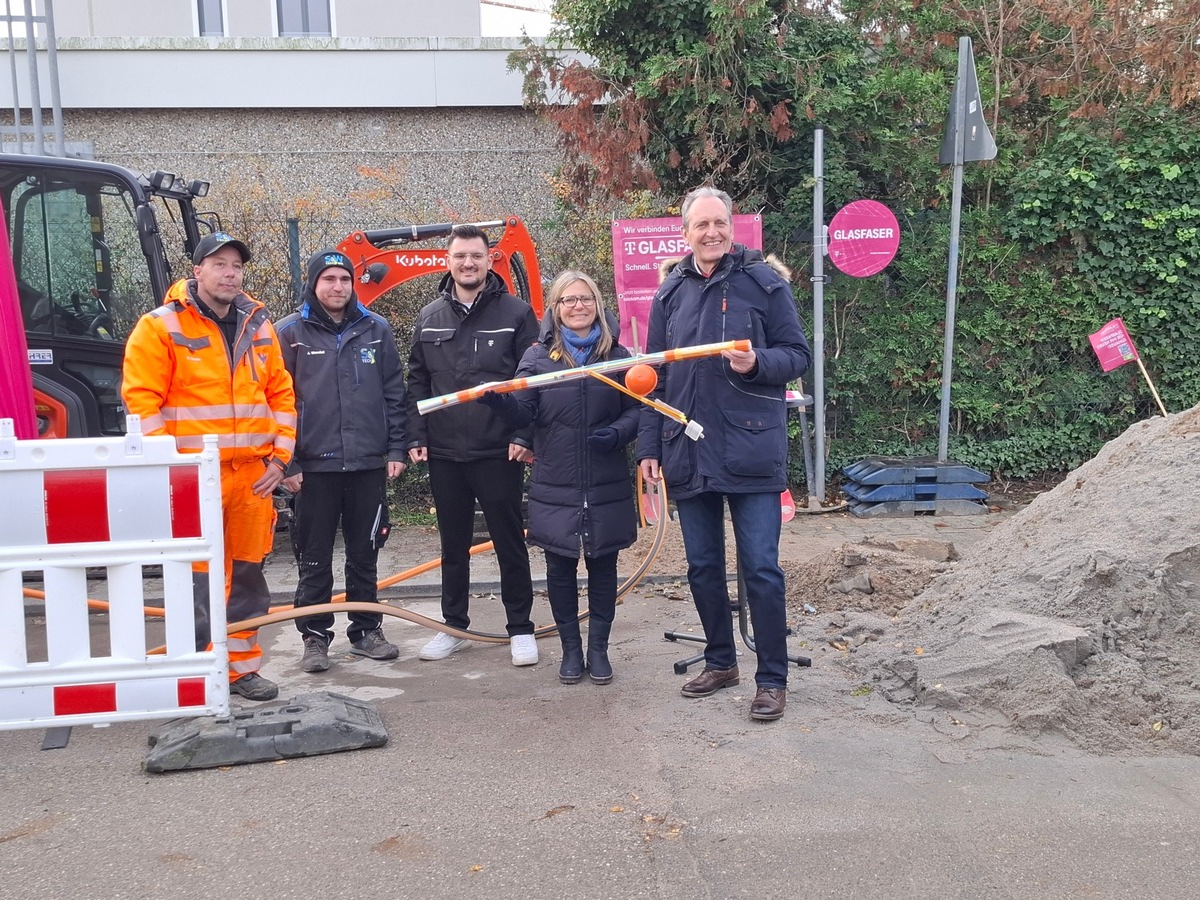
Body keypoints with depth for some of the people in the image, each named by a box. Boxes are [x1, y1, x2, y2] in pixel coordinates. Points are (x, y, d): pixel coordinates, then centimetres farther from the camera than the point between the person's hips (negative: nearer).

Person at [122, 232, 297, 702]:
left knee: (248, 573, 12)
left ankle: (242, 665, 24)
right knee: (197, 578, -2)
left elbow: (281, 394, 14)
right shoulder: (160, 327, -3)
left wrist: (279, 456, 6)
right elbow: (141, 399, -8)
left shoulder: (259, 326, 13)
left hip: (254, 474, 5)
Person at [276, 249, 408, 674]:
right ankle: (315, 636, 18)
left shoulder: (376, 329, 7)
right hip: (314, 466, -2)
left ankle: (366, 631, 25)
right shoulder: (290, 333, 0)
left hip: (369, 464, 2)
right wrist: (285, 463, -6)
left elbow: (394, 394, 9)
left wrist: (396, 449, 3)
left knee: (365, 554, 12)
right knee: (315, 558, 6)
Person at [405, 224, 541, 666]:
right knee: (453, 545, 14)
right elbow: (417, 382, 11)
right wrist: (416, 437, 3)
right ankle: (454, 626, 27)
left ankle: (520, 628, 17)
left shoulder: (516, 312, -3)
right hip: (444, 453, 4)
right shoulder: (429, 318, 9)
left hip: (499, 451, -4)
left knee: (509, 542, 5)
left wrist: (523, 435, -12)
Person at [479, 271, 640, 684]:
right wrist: (497, 399, -26)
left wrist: (617, 433, -15)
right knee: (560, 568, 7)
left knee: (603, 565, 9)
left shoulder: (617, 355, 4)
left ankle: (598, 647, 23)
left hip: (607, 486, 1)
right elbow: (523, 411, -6)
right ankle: (570, 647, 23)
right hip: (555, 487, 0)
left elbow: (636, 410, 5)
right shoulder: (537, 357, 3)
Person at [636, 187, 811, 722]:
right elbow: (654, 377, 12)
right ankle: (720, 661, 30)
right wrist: (648, 446, 8)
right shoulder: (671, 292, 10)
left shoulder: (764, 282, -1)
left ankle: (772, 678, 11)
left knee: (761, 568, -2)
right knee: (702, 566, 13)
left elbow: (798, 355, 1)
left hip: (750, 451, -4)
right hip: (687, 454, 4)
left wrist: (757, 362, -20)